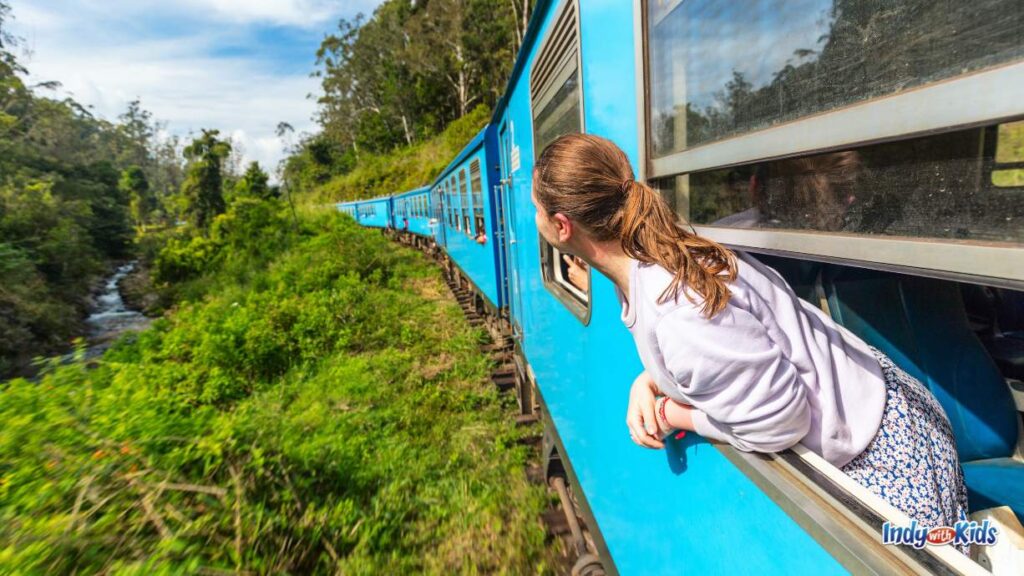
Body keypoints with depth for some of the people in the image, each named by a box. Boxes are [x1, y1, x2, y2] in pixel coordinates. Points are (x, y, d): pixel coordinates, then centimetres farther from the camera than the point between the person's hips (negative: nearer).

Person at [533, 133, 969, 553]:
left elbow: (777, 424, -29)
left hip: (878, 449, -8)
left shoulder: (679, 317, -39)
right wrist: (646, 384, -12)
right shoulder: (656, 256, -9)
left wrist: (671, 416, -17)